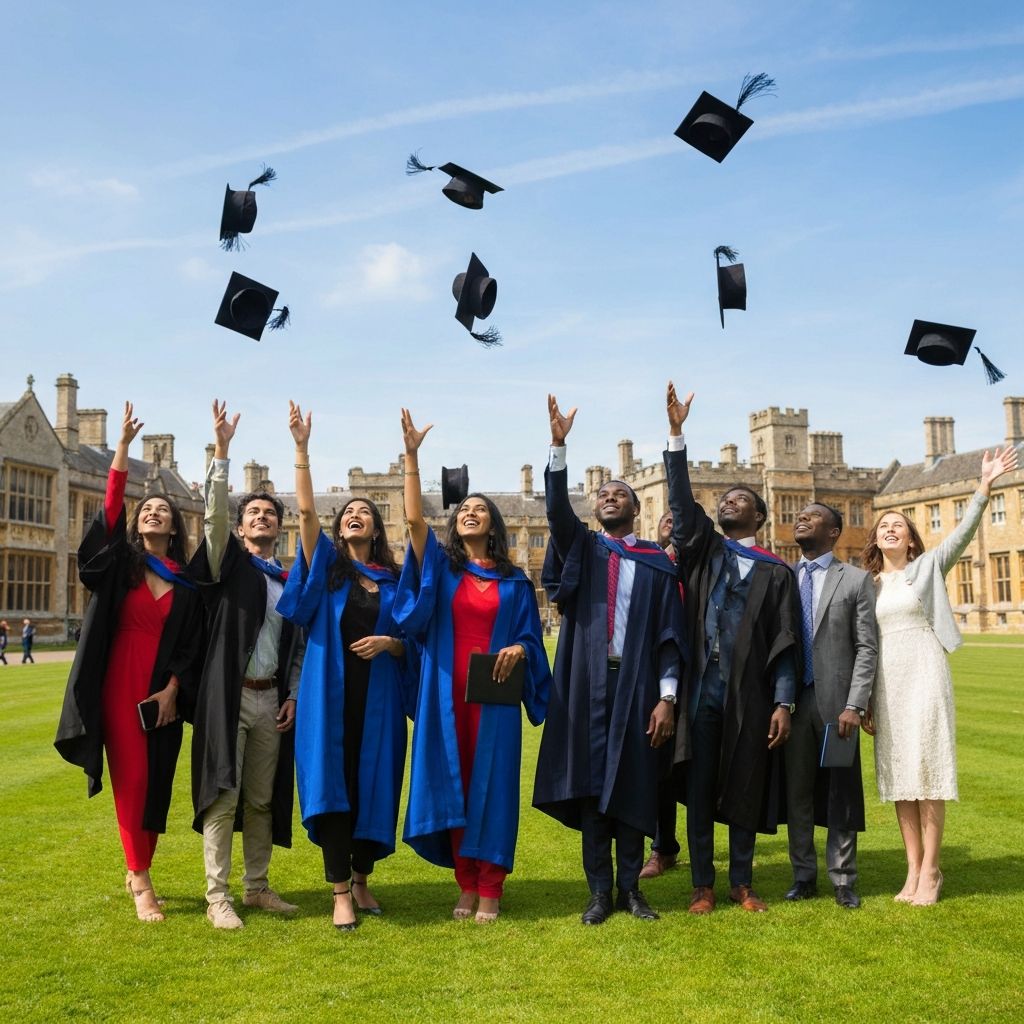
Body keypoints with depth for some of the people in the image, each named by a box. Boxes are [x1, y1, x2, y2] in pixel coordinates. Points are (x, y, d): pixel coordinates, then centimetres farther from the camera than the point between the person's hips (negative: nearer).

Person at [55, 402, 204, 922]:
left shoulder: (186, 582, 7)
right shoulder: (120, 563, 4)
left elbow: (191, 644, 5)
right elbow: (110, 506, -9)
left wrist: (172, 689, -8)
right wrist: (123, 444, -16)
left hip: (163, 693, 2)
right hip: (119, 687, -2)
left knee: (156, 783, 6)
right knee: (131, 780, -6)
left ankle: (137, 871, 23)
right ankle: (141, 882, 1)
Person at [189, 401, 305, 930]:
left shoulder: (289, 579, 13)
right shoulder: (228, 562, 2)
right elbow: (213, 515, -16)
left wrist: (293, 694, 5)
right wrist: (221, 451, -25)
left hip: (271, 699, 4)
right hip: (228, 694, -4)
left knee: (263, 798, 10)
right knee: (225, 796, -5)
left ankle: (257, 886, 21)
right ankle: (217, 896, 3)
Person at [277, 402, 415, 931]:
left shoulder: (392, 580, 11)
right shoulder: (326, 565, 6)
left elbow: (407, 644, 13)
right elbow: (306, 512, -9)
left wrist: (388, 643, -11)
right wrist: (301, 447, -17)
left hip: (378, 699, 2)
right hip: (331, 695, -2)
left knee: (372, 787, 6)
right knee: (333, 786, -5)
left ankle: (361, 878, 23)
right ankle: (340, 892, 2)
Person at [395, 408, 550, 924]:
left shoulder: (515, 581, 9)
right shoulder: (440, 566, 7)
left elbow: (531, 636, 9)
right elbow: (414, 519, -7)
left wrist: (518, 650, -15)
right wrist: (412, 456, -15)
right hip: (447, 696, 0)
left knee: (491, 786, 0)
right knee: (452, 784, 3)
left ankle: (490, 890, 8)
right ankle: (465, 885, 14)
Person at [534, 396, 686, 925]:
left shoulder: (657, 564, 7)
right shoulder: (580, 548, 10)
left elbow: (670, 635, 3)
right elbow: (557, 509, -10)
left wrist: (666, 696, -7)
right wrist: (558, 445, -23)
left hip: (637, 685, 0)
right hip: (587, 683, 1)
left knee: (633, 787, 4)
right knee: (589, 784, 2)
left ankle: (630, 888, 16)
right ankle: (600, 891, 11)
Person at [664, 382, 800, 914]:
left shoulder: (775, 571, 6)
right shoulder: (701, 548, 10)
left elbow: (785, 644, 2)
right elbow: (681, 500, -4)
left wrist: (783, 702, -6)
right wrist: (676, 435, -13)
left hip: (749, 694, 0)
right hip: (700, 689, 1)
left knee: (745, 789, 7)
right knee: (699, 789, 5)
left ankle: (741, 882, 21)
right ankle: (702, 884, 15)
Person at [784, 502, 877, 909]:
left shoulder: (856, 580, 2)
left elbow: (867, 648, -3)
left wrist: (854, 705, -11)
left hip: (836, 700, -2)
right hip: (791, 698, 2)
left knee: (841, 792, 6)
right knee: (797, 791, 8)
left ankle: (843, 879, 17)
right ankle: (803, 875, 21)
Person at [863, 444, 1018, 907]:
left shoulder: (928, 566, 4)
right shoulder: (868, 583, 12)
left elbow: (963, 532, -11)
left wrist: (984, 485, -25)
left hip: (924, 674, -3)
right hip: (887, 681, 4)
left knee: (926, 769, -4)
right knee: (898, 774, 5)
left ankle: (930, 871, 4)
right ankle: (913, 870, 13)